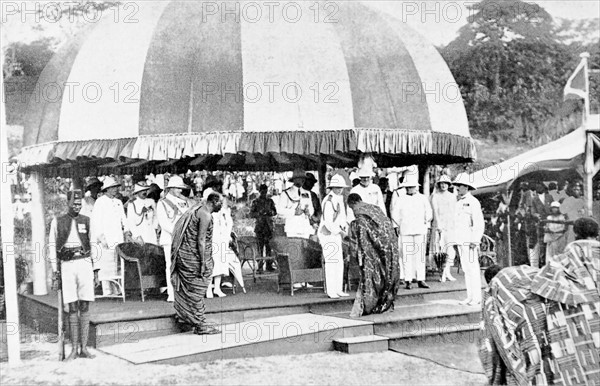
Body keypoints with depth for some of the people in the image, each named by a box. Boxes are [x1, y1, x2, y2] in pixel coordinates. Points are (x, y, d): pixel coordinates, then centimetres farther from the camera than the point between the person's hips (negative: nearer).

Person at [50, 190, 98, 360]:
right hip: (67, 266, -1)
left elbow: (94, 246, 10)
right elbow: (52, 247, 6)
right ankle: (74, 349, 6)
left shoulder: (87, 221, 8)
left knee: (84, 308, 1)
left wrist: (96, 271, 6)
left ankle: (84, 348, 5)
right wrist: (55, 273, 2)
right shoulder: (57, 222, 5)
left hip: (85, 264, 1)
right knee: (72, 308, -1)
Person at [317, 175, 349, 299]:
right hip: (328, 234, -10)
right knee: (331, 262, -9)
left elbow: (342, 217, 20)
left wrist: (345, 228, 5)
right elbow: (327, 222, -23)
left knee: (339, 262, 10)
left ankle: (338, 290, 15)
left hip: (336, 234, 10)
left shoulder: (339, 199, 12)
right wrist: (340, 231, -16)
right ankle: (331, 291, -6)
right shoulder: (329, 201, -19)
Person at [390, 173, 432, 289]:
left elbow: (429, 214, 14)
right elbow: (395, 214, 7)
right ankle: (408, 281, -1)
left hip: (419, 231, 1)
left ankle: (420, 280, 2)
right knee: (406, 255, -3)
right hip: (405, 232, -1)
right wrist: (399, 226, 4)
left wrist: (425, 224, 7)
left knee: (420, 255, -1)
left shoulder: (423, 199, 9)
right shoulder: (400, 200, 6)